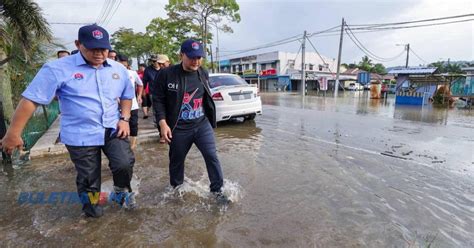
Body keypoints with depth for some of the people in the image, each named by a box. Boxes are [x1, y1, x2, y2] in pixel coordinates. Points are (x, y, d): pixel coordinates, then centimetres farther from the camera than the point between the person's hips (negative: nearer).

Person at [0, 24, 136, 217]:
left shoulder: (118, 69, 4)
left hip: (113, 130, 3)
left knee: (124, 164, -10)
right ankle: (91, 207, 39)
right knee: (88, 178, 10)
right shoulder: (58, 69, -10)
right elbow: (31, 99, -9)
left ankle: (122, 189, 24)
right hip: (81, 135, -3)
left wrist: (124, 119, 1)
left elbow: (127, 95, 16)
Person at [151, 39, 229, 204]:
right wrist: (163, 123, -15)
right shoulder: (166, 75, -11)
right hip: (178, 128, -2)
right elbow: (158, 100, -7)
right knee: (176, 160, 14)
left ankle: (217, 190, 11)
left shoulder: (204, 74, 4)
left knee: (212, 156, -5)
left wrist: (209, 118, 20)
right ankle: (176, 189, 39)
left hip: (202, 124, 3)